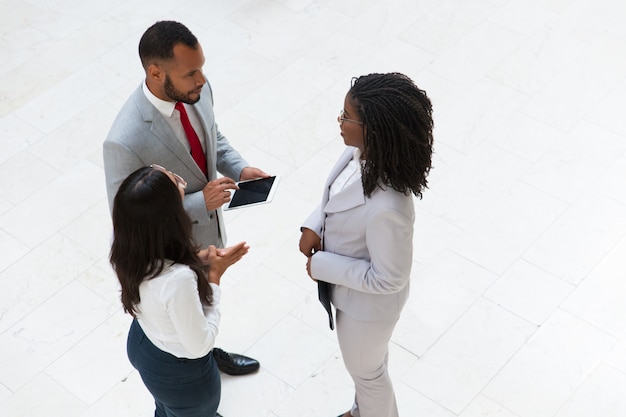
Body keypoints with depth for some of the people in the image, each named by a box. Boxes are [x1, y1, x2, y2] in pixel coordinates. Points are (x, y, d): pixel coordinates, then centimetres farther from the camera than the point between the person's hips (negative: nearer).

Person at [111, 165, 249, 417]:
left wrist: (199, 260, -11)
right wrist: (215, 275, -23)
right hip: (181, 374, -6)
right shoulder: (179, 280, -44)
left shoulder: (128, 246, -22)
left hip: (141, 346, 6)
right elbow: (199, 345, -27)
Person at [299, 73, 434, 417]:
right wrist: (314, 225, -12)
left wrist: (323, 266, -22)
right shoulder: (364, 154, -19)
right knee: (365, 363, 35)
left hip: (367, 303, -8)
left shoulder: (387, 208, -43)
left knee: (366, 369, 23)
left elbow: (388, 278, -30)